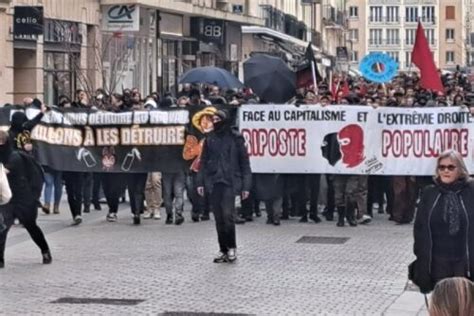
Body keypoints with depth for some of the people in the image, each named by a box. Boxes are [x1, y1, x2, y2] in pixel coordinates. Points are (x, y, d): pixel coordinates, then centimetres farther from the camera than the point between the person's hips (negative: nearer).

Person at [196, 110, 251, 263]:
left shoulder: (235, 138, 1)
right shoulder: (210, 139, 10)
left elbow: (244, 162, 1)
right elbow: (203, 162, 12)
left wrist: (245, 186, -4)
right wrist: (201, 182, 3)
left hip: (230, 181, -4)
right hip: (213, 182, 4)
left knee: (227, 214, -14)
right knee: (219, 218, 4)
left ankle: (231, 247, 1)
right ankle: (223, 249, 12)